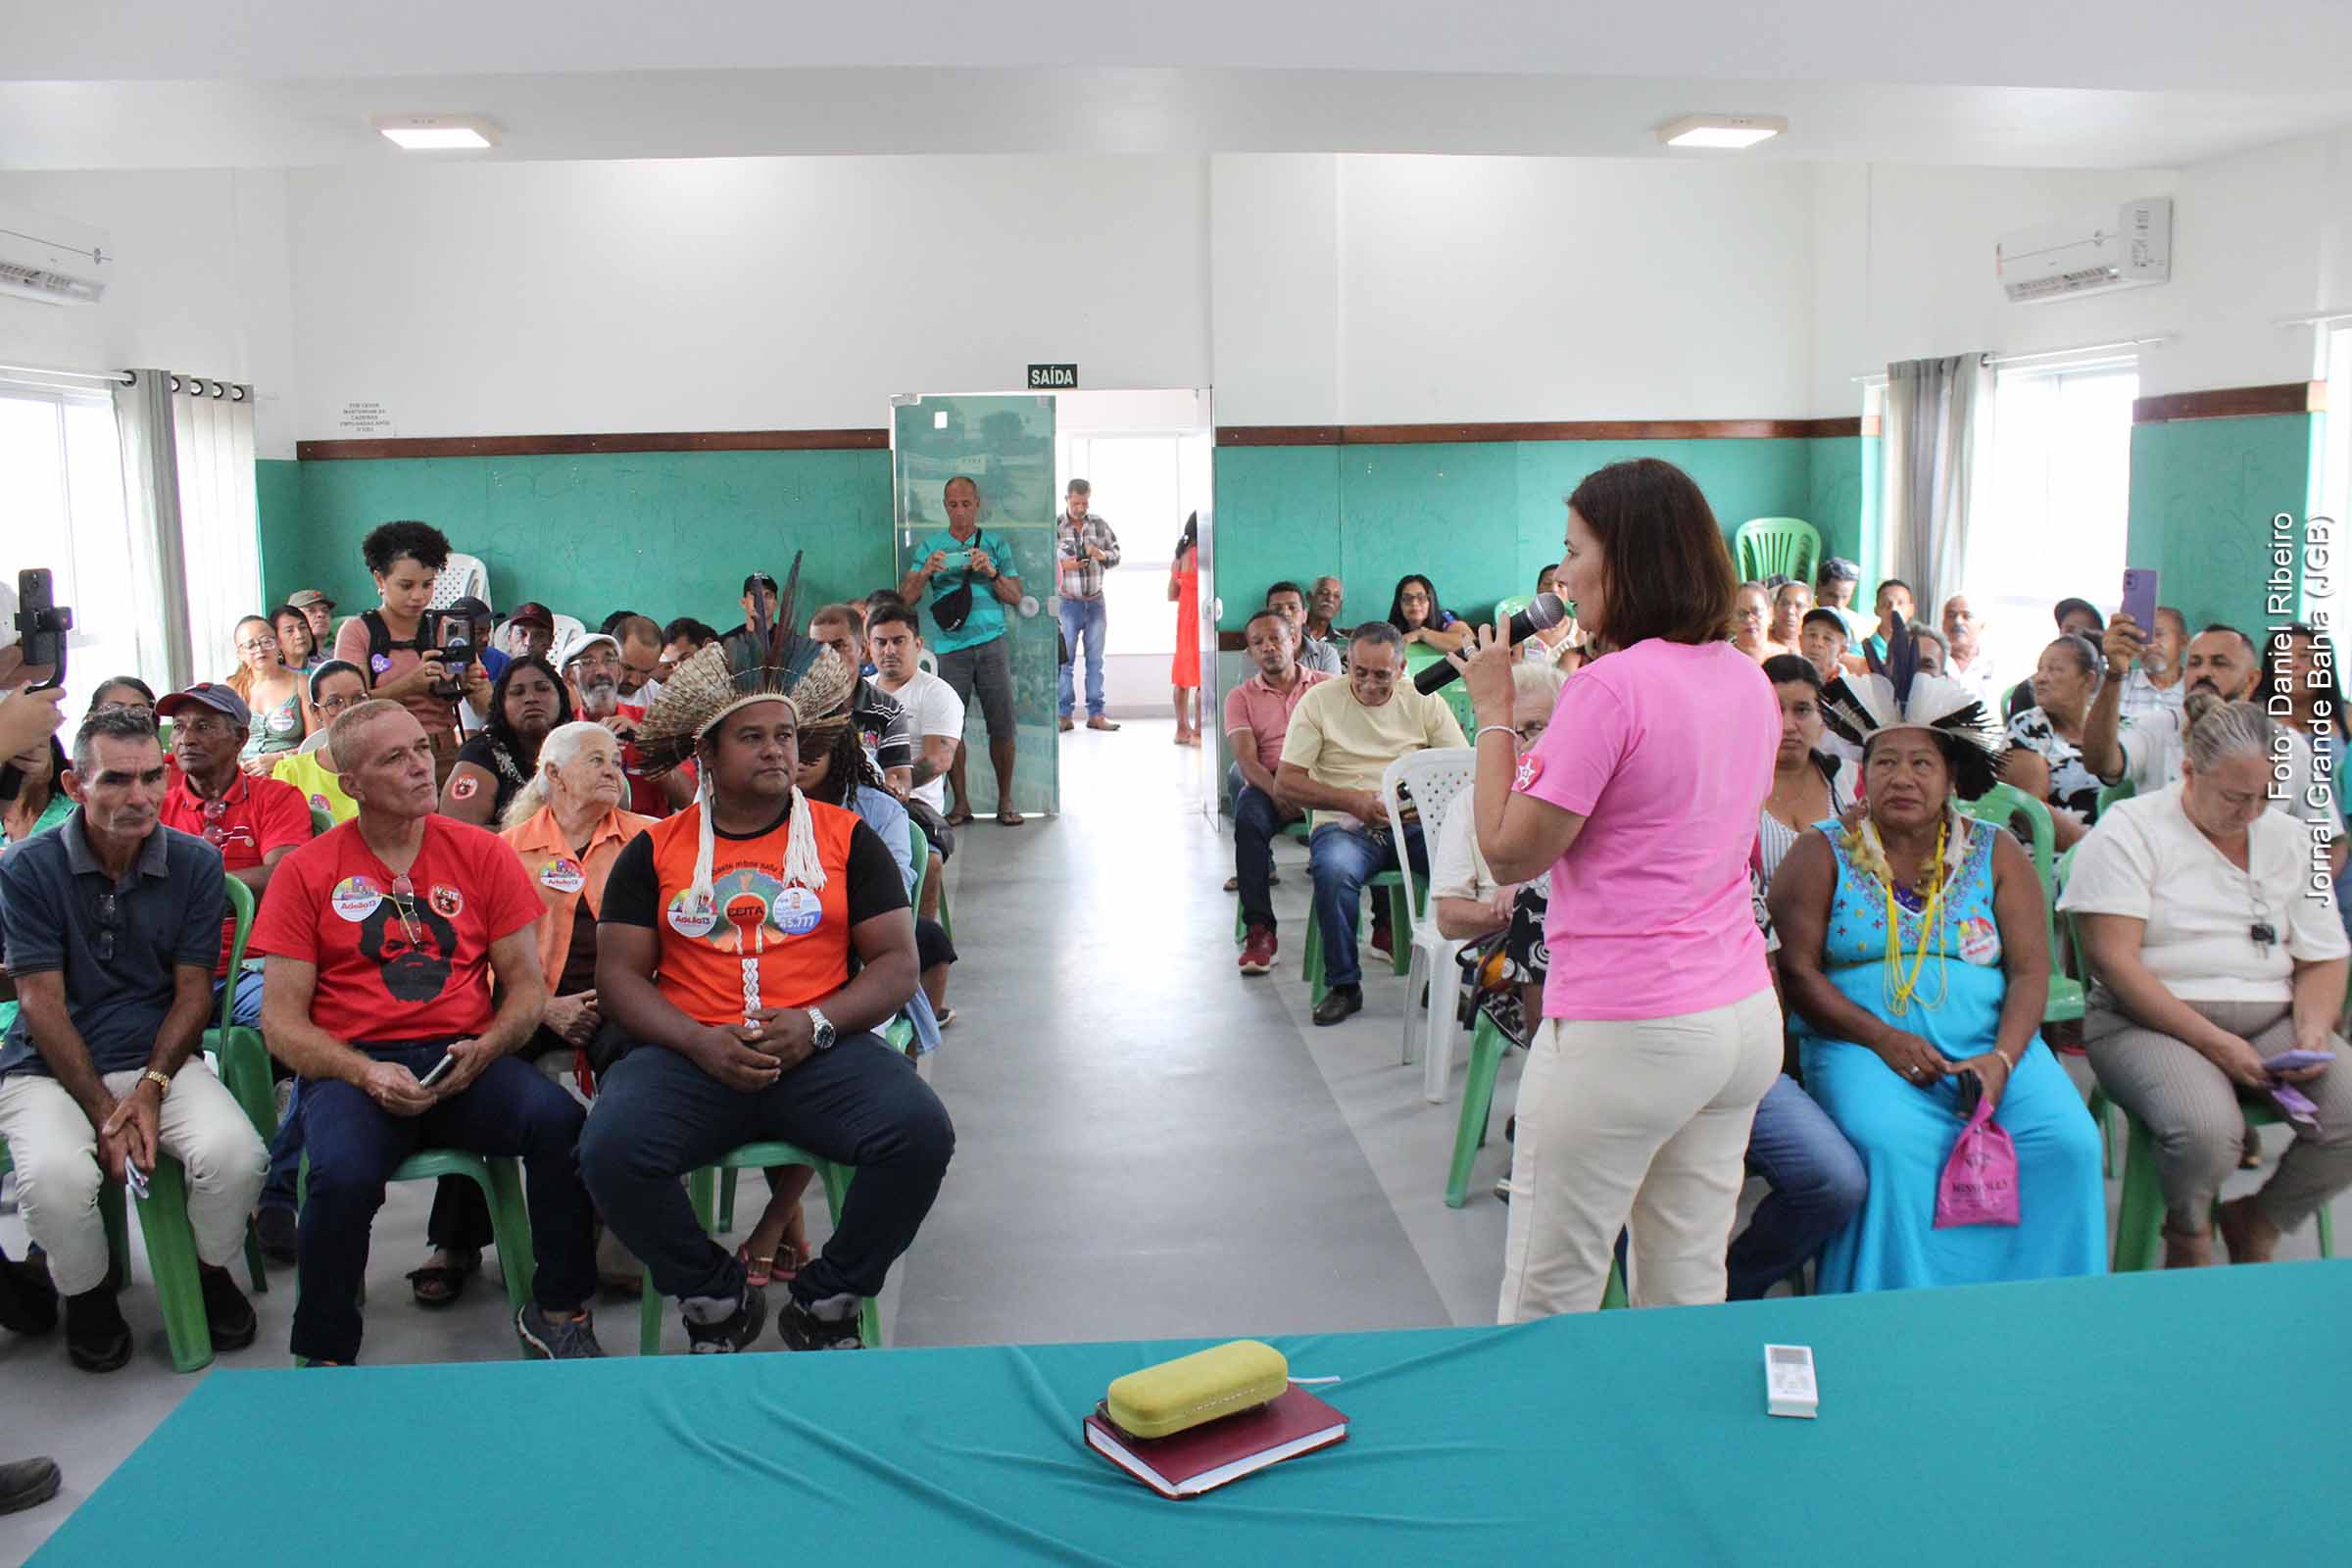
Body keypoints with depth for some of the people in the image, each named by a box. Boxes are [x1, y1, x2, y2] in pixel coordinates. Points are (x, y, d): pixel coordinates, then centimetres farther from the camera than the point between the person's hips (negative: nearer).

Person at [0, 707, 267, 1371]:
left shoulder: (195, 863, 1)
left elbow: (193, 991, 2)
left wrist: (151, 1088, -13)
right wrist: (104, 1110, -14)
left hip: (161, 1059, 1)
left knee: (235, 1154, -26)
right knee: (56, 1178, -31)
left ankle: (212, 1271, 7)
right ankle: (86, 1294, 3)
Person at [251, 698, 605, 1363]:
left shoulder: (482, 853, 10)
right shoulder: (307, 872, 6)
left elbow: (526, 984, 10)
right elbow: (281, 1021, 3)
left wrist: (483, 1051, -12)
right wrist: (366, 1075, -15)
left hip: (466, 1061, 1)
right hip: (353, 1067, -1)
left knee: (559, 1120, -28)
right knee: (343, 1175, -33)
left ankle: (559, 1311, -7)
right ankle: (326, 1357, -6)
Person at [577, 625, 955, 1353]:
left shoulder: (846, 837, 10)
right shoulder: (655, 850, 12)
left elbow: (898, 963, 6)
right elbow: (618, 974, 7)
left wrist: (815, 1026, -12)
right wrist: (701, 1043, -11)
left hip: (822, 1051, 0)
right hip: (692, 1054, 0)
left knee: (920, 1131, -28)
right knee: (611, 1151, -29)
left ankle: (825, 1300, -1)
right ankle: (716, 1298, 1)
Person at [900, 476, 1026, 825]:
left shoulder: (997, 544, 11)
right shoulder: (929, 546, 11)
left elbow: (1016, 597, 7)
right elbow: (906, 598, 5)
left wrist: (992, 573, -10)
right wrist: (926, 572, -13)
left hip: (991, 642, 0)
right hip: (950, 647, 0)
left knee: (1001, 725, -4)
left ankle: (1005, 801, 7)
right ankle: (960, 803, 5)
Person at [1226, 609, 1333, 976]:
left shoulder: (1327, 686, 16)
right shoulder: (1241, 697, 15)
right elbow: (1247, 759, 0)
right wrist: (1276, 791, -22)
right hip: (1270, 785, 0)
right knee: (1249, 812, -36)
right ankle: (1259, 931, -35)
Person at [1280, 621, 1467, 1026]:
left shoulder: (1424, 701, 9)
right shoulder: (1319, 700, 2)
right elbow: (1285, 783, -2)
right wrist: (1351, 800, -15)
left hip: (1414, 825, 2)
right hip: (1345, 826, -2)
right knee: (1334, 871, -37)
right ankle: (1343, 985, -16)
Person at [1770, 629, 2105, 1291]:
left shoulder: (1995, 855, 14)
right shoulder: (1824, 853, 6)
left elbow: (2031, 971, 7)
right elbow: (1796, 970, -2)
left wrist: (2002, 1058, -11)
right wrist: (1883, 1039, -14)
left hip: (1990, 1043, 3)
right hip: (1861, 1042, -3)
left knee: (2067, 1143, -22)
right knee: (1893, 1147, -32)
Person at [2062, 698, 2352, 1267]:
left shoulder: (2288, 840, 14)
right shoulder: (2129, 830, -4)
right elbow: (2116, 961, -12)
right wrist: (2213, 1042, -17)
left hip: (2270, 1023, 5)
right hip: (2154, 1023, -5)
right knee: (2207, 1130, -34)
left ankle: (2255, 1226, 8)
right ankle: (2186, 1236, 4)